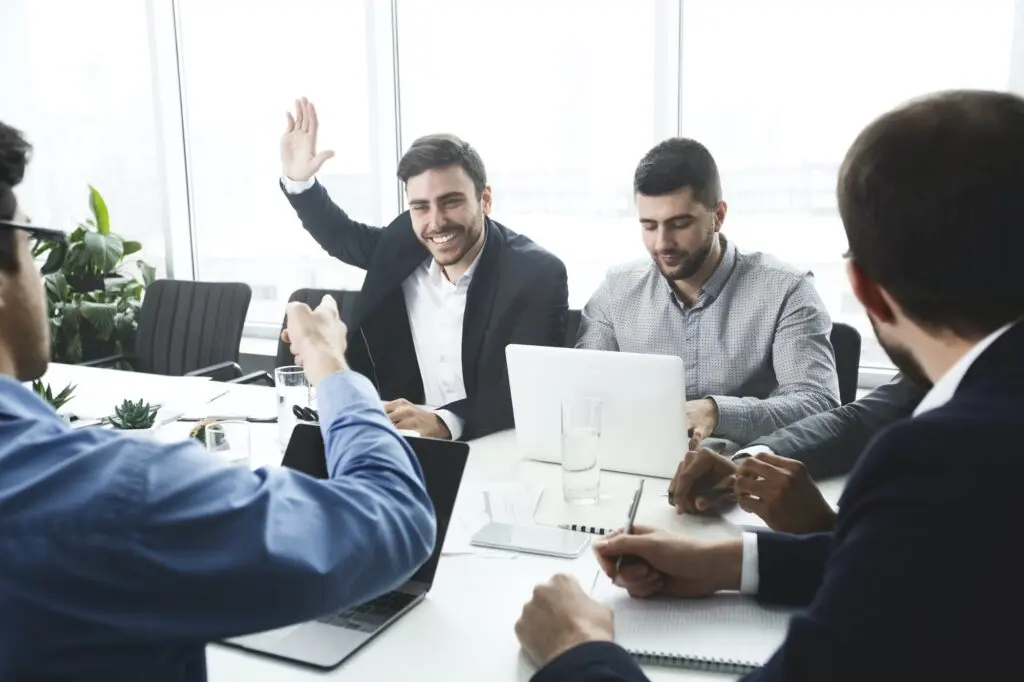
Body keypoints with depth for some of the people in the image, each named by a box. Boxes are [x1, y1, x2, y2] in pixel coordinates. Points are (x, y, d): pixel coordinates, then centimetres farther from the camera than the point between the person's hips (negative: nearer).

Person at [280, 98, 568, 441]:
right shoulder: (403, 244, 0)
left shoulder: (538, 274, -13)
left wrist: (445, 422, -36)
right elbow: (338, 235, 21)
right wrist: (297, 179, 4)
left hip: (501, 450, -3)